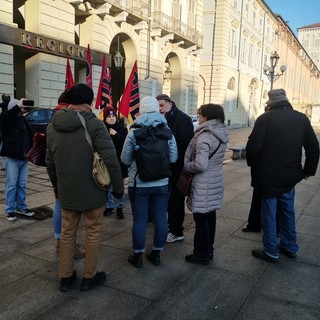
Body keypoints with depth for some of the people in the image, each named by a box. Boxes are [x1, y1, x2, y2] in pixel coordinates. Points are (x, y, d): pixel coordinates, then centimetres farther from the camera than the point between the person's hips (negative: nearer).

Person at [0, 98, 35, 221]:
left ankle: (21, 207, 23)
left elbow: (30, 136, 16)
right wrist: (17, 106, -29)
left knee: (22, 185, 12)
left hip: (24, 158, 6)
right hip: (12, 158, -6)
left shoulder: (23, 119, 12)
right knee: (11, 185, 0)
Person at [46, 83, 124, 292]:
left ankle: (65, 277, 27)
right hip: (92, 191, -5)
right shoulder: (94, 124, -16)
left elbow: (50, 163, 11)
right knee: (93, 233, 11)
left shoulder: (53, 126, 4)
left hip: (66, 192, 5)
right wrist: (118, 187, -8)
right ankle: (89, 277, 22)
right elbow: (111, 160, -20)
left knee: (67, 233, 17)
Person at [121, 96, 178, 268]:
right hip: (162, 183, 2)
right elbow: (173, 157, 2)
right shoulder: (167, 131, 0)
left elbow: (125, 159, -2)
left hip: (139, 184, -2)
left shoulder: (133, 132, -6)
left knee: (139, 220, 8)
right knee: (160, 219, 12)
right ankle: (156, 254, 25)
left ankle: (137, 256, 20)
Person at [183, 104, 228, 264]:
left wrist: (185, 165, -10)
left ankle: (202, 254, 18)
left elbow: (200, 165, -28)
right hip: (215, 182, 9)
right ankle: (208, 250, 31)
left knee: (201, 219, 4)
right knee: (210, 216, 18)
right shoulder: (221, 134, 6)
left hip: (203, 185, -9)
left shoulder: (204, 136, -21)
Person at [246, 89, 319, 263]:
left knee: (269, 214, 6)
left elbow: (253, 146, -16)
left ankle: (271, 252, 15)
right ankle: (290, 247, 32)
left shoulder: (265, 118, -12)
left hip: (268, 175, -5)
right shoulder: (301, 118, 4)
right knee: (288, 212, 19)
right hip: (290, 175, 5)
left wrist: (252, 164, 2)